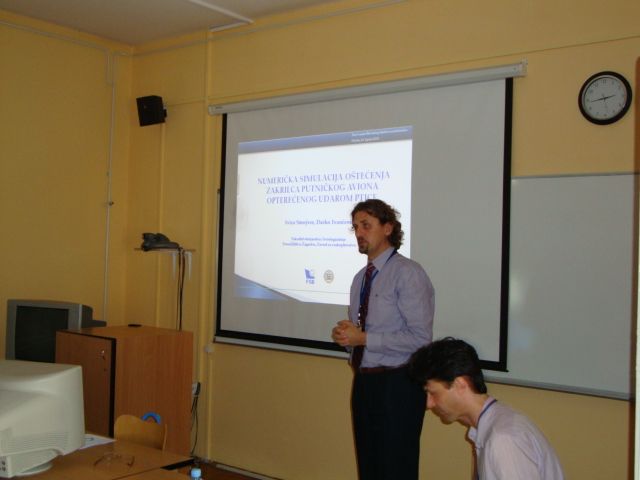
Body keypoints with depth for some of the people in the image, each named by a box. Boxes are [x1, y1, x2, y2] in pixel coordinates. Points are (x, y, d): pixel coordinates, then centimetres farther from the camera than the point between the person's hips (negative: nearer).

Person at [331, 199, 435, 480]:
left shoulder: (408, 273, -12)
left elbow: (419, 338, -18)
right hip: (363, 382, 8)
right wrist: (345, 335, -4)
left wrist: (364, 338, -19)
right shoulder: (360, 278, 13)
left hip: (396, 385, -7)